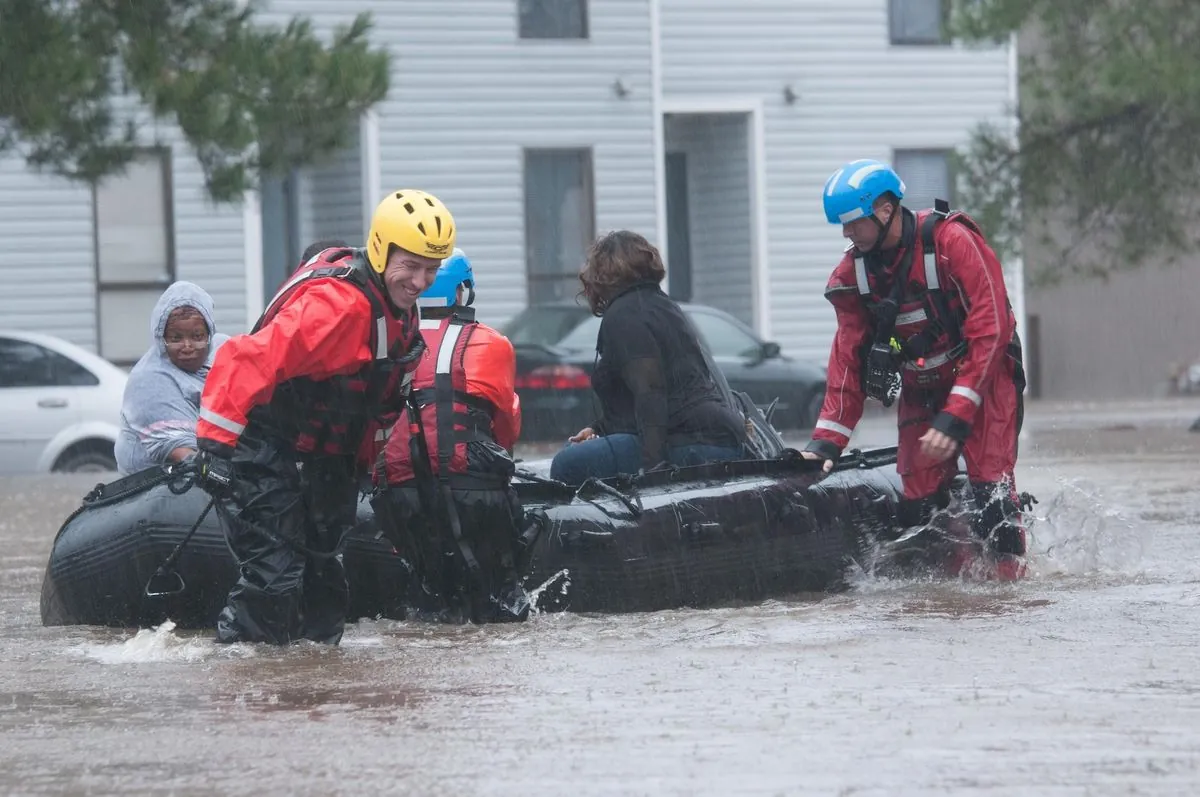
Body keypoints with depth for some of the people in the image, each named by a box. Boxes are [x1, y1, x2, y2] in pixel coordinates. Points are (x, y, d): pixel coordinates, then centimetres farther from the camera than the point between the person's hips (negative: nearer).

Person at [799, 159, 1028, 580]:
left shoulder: (951, 241, -20)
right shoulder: (854, 271, -2)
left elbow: (990, 332, -23)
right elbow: (849, 356, 4)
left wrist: (955, 417, -28)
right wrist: (827, 439, -6)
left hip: (983, 377, -6)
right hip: (919, 393, 6)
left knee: (990, 480, -19)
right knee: (917, 501, -9)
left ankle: (1009, 571, -11)